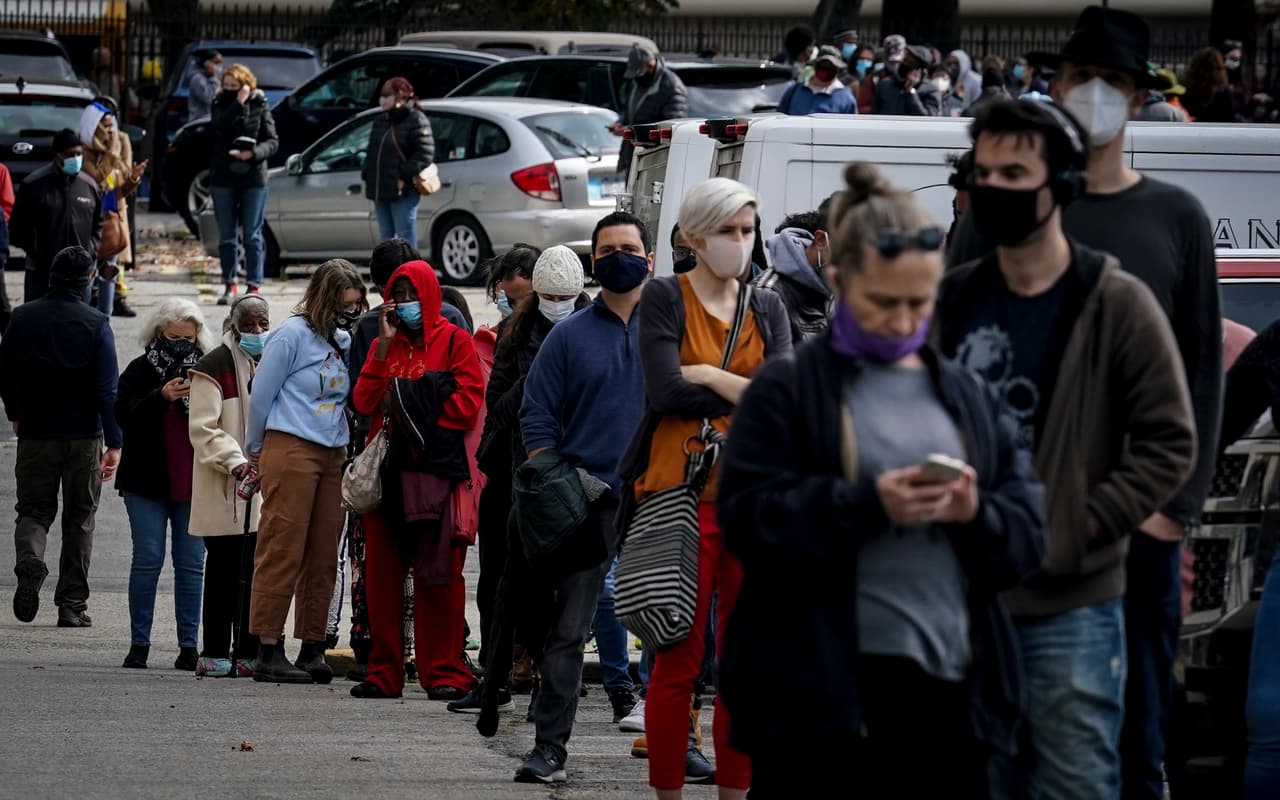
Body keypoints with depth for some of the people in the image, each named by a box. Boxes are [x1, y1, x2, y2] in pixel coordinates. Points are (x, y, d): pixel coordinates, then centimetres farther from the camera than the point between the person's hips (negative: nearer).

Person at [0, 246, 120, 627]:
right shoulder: (95, 324, -9)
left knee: (33, 510, 12)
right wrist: (114, 444, -11)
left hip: (35, 434, 1)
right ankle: (72, 604, 9)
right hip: (83, 436, -1)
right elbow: (108, 388, -13)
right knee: (79, 519, 10)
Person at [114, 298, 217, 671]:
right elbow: (124, 414, -7)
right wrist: (161, 397, -21)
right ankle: (139, 644, 1)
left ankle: (188, 645, 3)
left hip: (192, 483, 1)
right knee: (148, 559, -4)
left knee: (191, 563, 0)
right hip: (147, 484, -1)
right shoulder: (140, 371, 6)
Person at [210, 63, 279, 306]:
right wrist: (239, 103, -18)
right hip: (223, 177, 2)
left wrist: (253, 153, -18)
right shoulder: (221, 104, 6)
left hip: (253, 178, -2)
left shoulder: (260, 105, 1)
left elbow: (273, 142, -2)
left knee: (252, 235, 0)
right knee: (226, 235, 5)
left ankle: (254, 286, 3)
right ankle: (229, 285, 11)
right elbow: (221, 125, -14)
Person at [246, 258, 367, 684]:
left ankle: (313, 648, 10)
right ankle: (269, 652, -9)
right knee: (282, 551, -8)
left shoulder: (345, 340, 14)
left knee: (323, 557, 6)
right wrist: (257, 452, 7)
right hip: (291, 451, -7)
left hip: (333, 455, 7)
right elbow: (262, 395, -1)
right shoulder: (293, 335, -5)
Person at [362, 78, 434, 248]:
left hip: (403, 191, -8)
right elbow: (372, 151, 22)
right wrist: (367, 174, 7)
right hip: (380, 190, 8)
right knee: (385, 236, 13)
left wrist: (405, 176, -20)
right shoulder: (380, 121, 16)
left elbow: (425, 154, -16)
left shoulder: (416, 120, -8)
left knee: (404, 236, -7)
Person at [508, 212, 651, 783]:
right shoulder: (570, 336, 8)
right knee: (568, 630, -3)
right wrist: (555, 485, -6)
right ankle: (549, 750, -2)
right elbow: (537, 416, 6)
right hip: (588, 502, -1)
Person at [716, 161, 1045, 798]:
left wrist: (976, 514, -12)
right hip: (820, 687, -4)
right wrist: (867, 504, -21)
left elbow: (1030, 534, 11)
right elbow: (748, 521, -8)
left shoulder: (968, 398, 15)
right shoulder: (785, 391, 1)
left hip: (949, 685, 4)